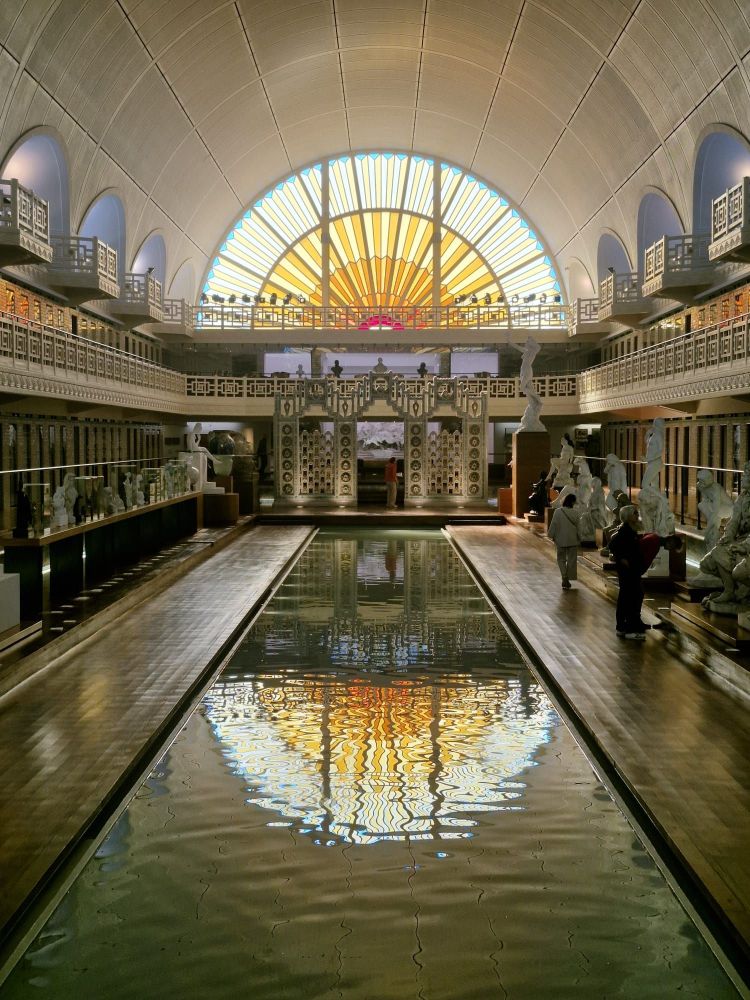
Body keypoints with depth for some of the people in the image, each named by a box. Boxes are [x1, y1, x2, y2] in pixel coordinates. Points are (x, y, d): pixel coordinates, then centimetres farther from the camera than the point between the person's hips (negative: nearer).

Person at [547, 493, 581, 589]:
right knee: (572, 560, 13)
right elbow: (579, 527, -4)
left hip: (561, 540, 0)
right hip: (573, 540, 1)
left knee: (561, 559, 13)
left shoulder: (558, 512, -13)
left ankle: (564, 577, -6)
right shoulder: (576, 513, -11)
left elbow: (553, 526, -9)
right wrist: (578, 538, 12)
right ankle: (568, 580, 17)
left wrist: (552, 536, 6)